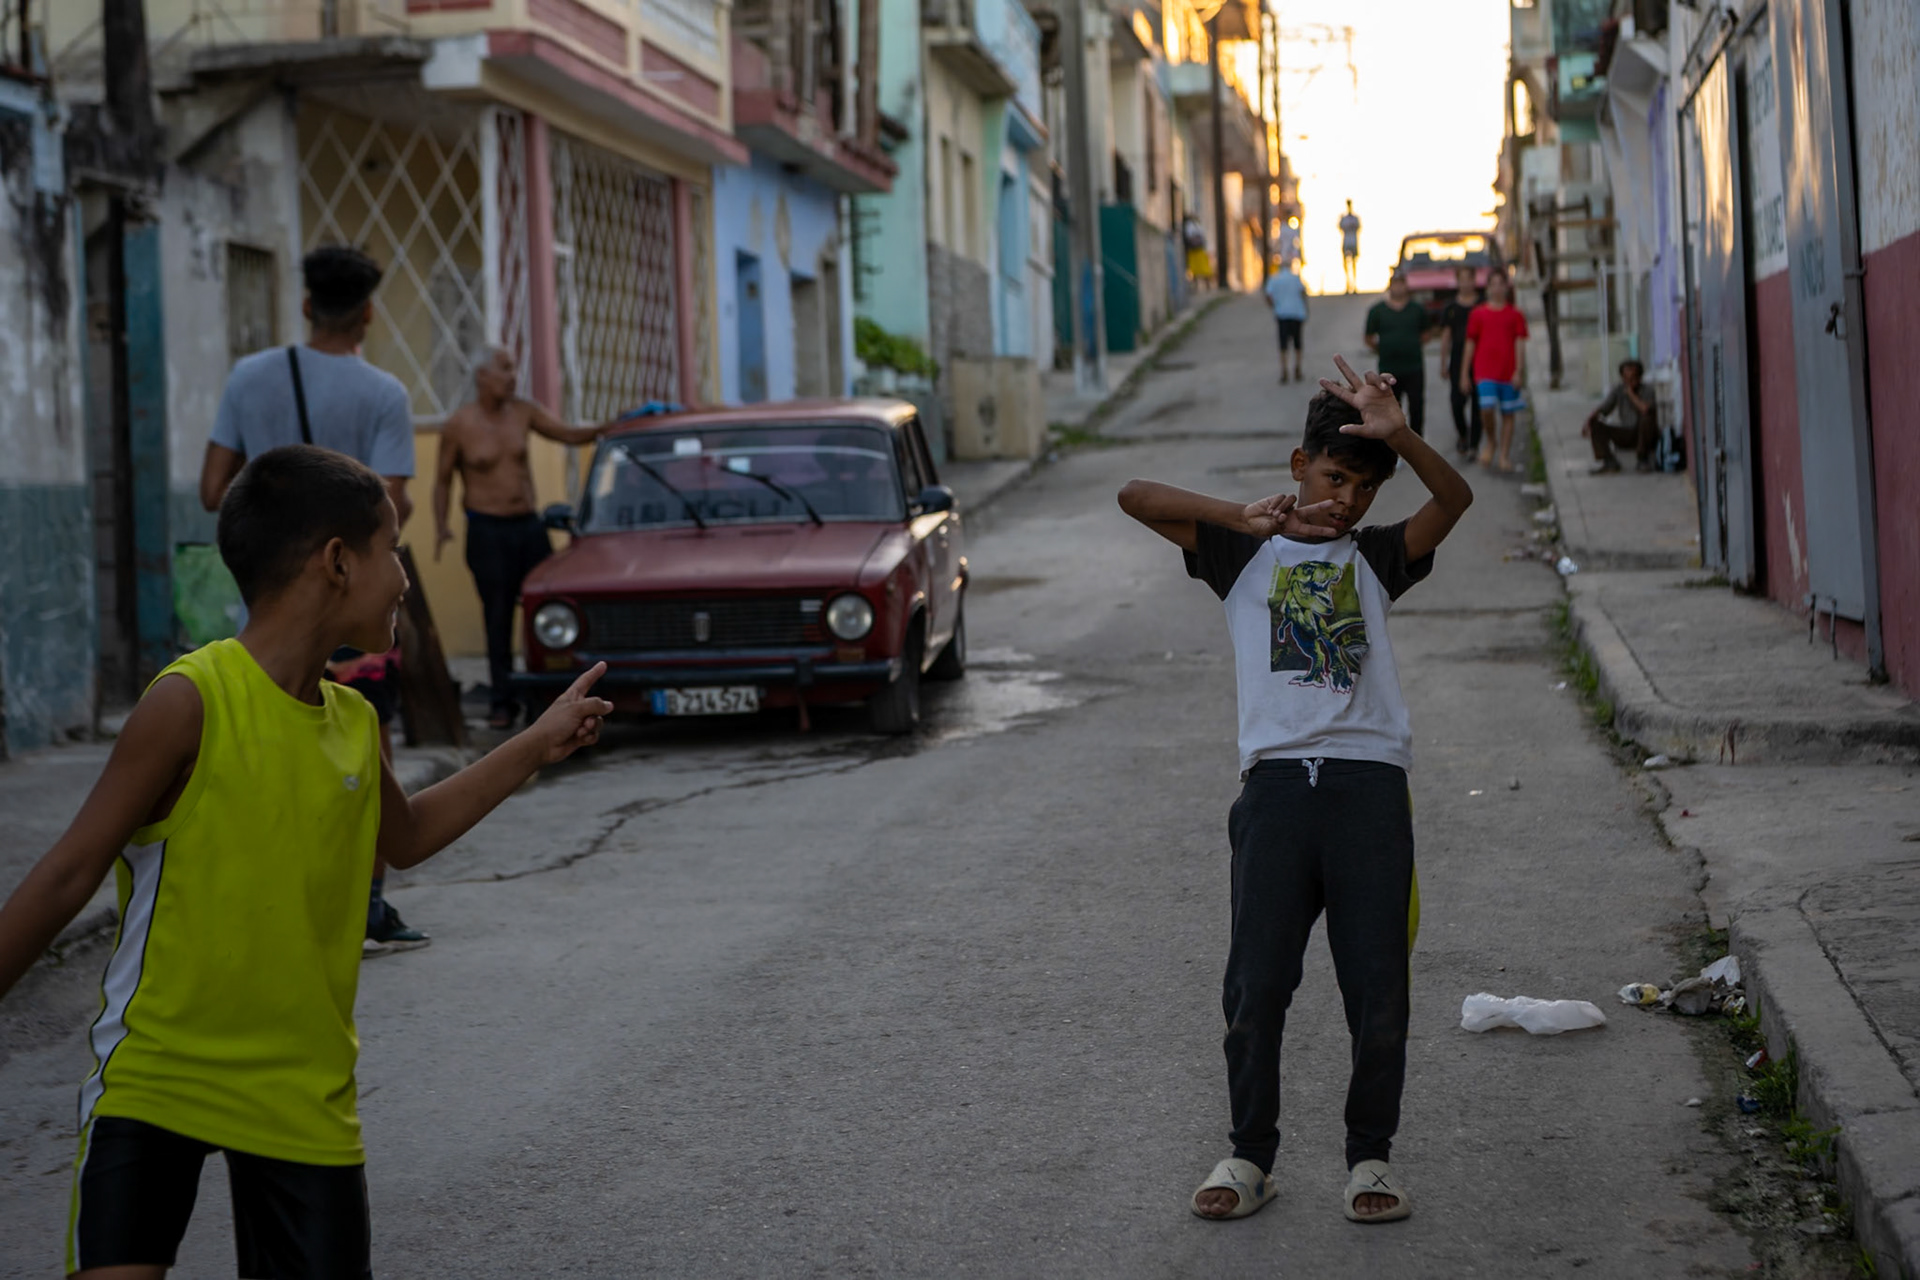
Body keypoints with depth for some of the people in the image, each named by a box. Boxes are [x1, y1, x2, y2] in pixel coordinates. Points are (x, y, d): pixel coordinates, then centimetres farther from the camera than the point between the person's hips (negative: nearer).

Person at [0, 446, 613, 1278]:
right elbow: (68, 876, -11)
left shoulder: (354, 725, 6)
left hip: (303, 1092, 6)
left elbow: (403, 836, 28)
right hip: (154, 1075, -6)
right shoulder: (192, 702, -15)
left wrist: (538, 747, 26)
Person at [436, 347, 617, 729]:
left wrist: (606, 429, -7)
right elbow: (443, 479, 2)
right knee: (498, 618, -2)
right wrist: (441, 526, -9)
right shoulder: (458, 425, -5)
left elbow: (568, 435, 10)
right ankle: (503, 701, 5)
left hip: (529, 525, 4)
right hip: (487, 529, -4)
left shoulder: (523, 412, 5)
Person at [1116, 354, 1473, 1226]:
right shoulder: (1244, 555, 14)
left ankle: (1370, 1157, 15)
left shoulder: (1375, 559, 18)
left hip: (1371, 784, 1)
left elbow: (1455, 500, 1)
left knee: (1379, 992, 1)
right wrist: (1245, 518, -6)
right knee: (1256, 987, -2)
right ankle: (1249, 1156, 13)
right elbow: (1135, 498, 2)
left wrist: (1397, 435, -15)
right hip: (1276, 784, -1)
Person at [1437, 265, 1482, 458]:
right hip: (1458, 360, 1)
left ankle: (1473, 444, 5)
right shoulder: (1450, 307, 7)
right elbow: (1446, 337, 10)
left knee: (1477, 405, -1)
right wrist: (1443, 364, 6)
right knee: (1457, 401, -5)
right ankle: (1462, 434, 22)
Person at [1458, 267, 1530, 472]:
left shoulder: (1515, 315, 6)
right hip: (1485, 371, -1)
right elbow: (1470, 345, 9)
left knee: (1507, 414, 2)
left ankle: (1505, 457, 9)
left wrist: (1519, 371, -8)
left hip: (1509, 373, 1)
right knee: (1487, 409, -16)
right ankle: (1490, 441, 12)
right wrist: (1464, 374, 7)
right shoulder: (1478, 314, 7)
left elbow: (1520, 344, 2)